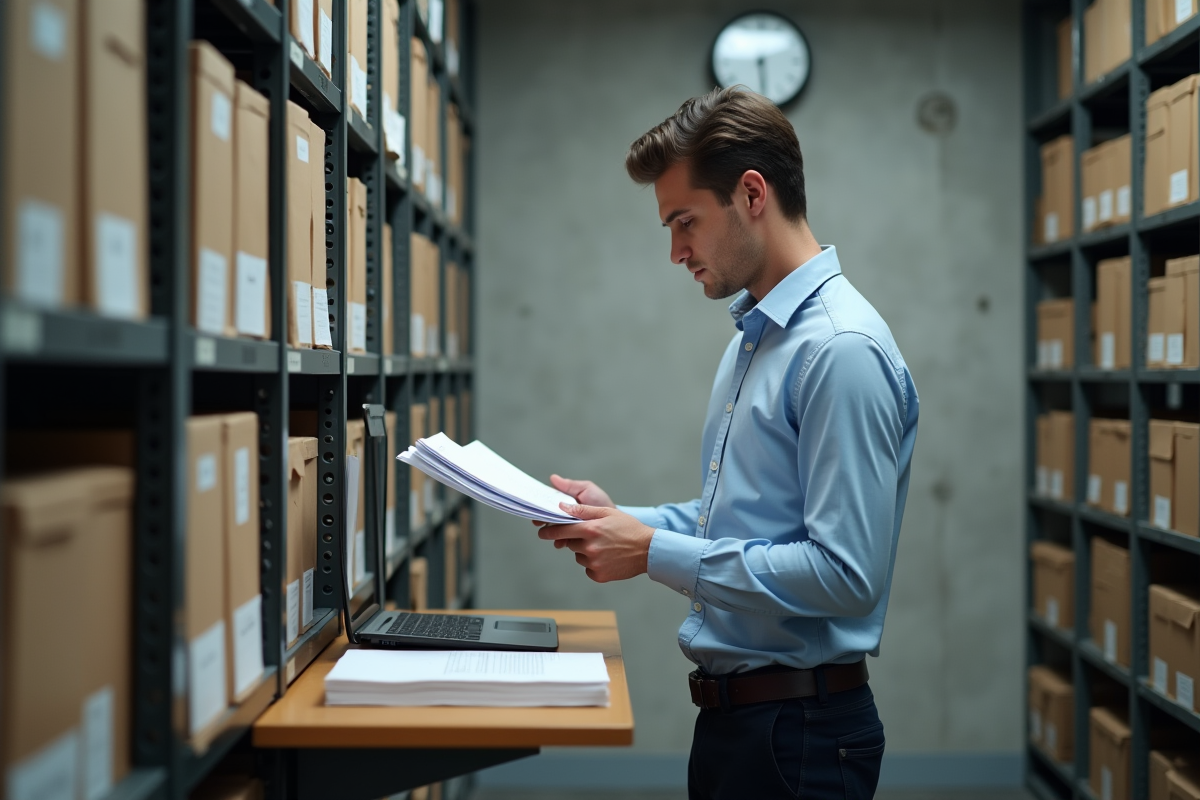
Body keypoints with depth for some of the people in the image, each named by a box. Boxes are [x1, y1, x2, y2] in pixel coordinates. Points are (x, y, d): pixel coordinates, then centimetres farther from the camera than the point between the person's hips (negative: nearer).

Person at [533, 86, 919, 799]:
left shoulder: (842, 350, -20)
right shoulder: (754, 336, 12)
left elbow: (844, 573, -25)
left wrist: (654, 552, -20)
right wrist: (621, 518, 5)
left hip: (798, 725, -9)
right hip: (732, 708, 9)